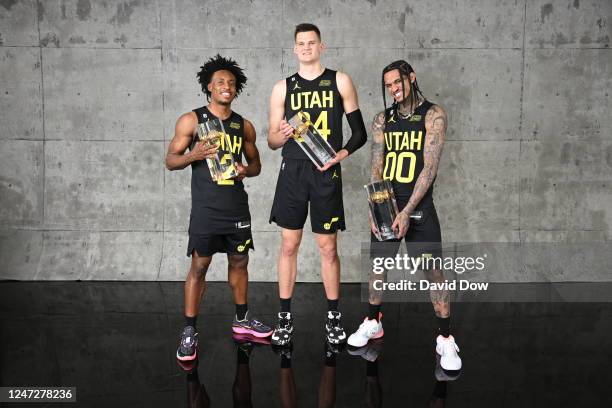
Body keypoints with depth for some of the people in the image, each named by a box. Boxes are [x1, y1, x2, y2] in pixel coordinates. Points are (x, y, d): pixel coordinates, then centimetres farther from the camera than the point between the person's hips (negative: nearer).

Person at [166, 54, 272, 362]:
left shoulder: (244, 125, 9)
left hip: (237, 207, 4)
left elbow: (255, 163, 17)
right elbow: (171, 160, -3)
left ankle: (242, 319, 30)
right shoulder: (191, 120, -3)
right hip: (206, 209, -4)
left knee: (239, 262, 13)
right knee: (199, 266, -2)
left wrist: (247, 170, -6)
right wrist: (194, 155, -23)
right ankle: (189, 331, 8)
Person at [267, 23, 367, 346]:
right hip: (293, 172, 2)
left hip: (327, 173, -1)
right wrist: (283, 134, -13)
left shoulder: (339, 82, 4)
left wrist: (341, 154, -14)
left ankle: (333, 317, 18)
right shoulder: (283, 88, 8)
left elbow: (359, 132, 4)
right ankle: (285, 317, 16)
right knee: (289, 245, 4)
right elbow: (272, 141, 10)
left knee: (328, 247, 4)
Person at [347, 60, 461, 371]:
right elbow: (376, 167, 4)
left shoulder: (433, 115, -5)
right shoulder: (382, 119, 8)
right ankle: (373, 322, 31)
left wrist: (407, 211, -18)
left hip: (419, 206, -4)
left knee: (433, 272, -4)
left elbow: (430, 167, -12)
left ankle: (446, 339, 6)